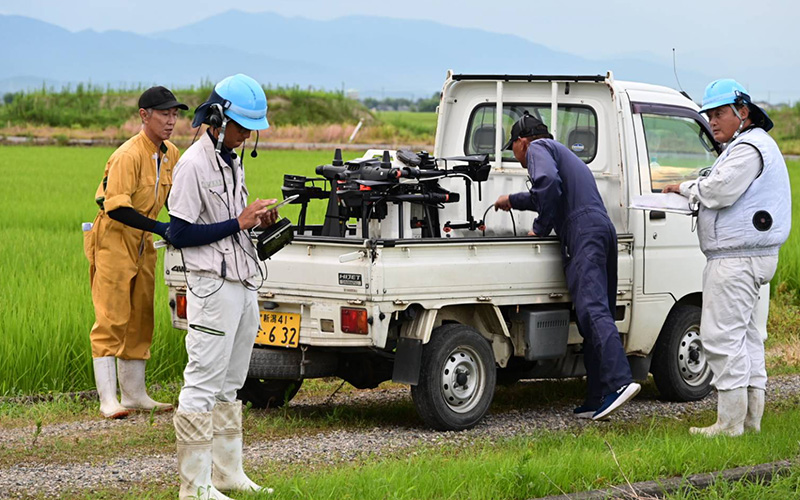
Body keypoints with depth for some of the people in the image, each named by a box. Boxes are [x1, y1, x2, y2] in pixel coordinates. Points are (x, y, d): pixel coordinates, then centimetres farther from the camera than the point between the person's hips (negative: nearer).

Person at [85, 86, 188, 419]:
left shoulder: (170, 155, 5)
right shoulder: (128, 155, -21)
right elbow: (116, 207, -27)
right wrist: (160, 228, -31)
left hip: (142, 245, 8)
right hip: (113, 241, -8)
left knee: (140, 320, 12)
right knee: (112, 320, -9)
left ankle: (134, 394, 20)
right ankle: (108, 399, -10)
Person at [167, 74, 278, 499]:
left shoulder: (233, 161, 15)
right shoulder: (195, 164, -13)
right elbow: (179, 233, -16)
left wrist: (256, 220, 3)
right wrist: (237, 223, -18)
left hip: (244, 284, 9)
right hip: (213, 286, -9)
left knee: (228, 385, 15)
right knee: (203, 384, -7)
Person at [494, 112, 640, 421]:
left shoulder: (538, 149, 6)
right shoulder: (562, 153, 36)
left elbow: (548, 182, -15)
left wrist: (541, 227, -5)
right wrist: (513, 201, 69)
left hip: (582, 232, -9)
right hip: (604, 228, 9)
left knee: (592, 309, -20)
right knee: (599, 312, 6)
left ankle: (620, 381, -36)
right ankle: (597, 400, 4)